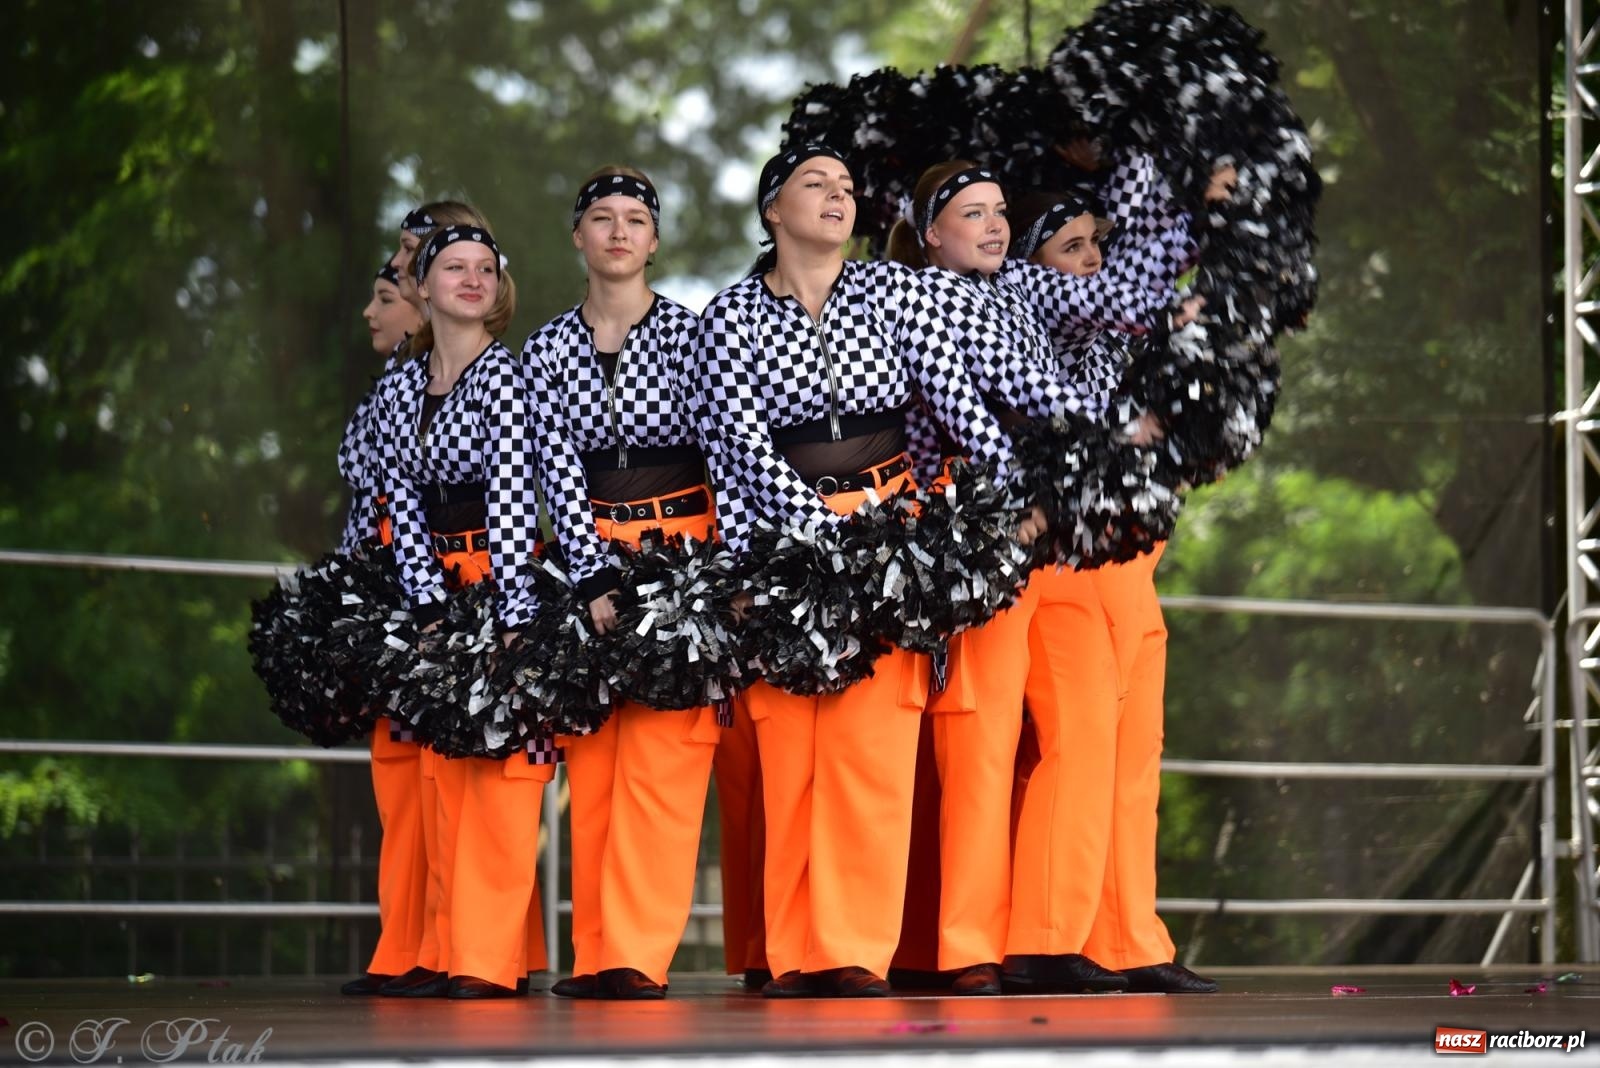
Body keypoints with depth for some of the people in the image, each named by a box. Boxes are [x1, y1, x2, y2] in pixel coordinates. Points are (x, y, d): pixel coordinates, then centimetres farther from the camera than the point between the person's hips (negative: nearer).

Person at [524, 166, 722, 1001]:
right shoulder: (546, 350, 8)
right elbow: (558, 472, 1)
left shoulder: (689, 333, 1)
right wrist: (596, 580, -11)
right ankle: (593, 955, 3)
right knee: (591, 759, 0)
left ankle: (637, 955, -14)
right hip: (590, 559, 3)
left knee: (662, 748, -11)